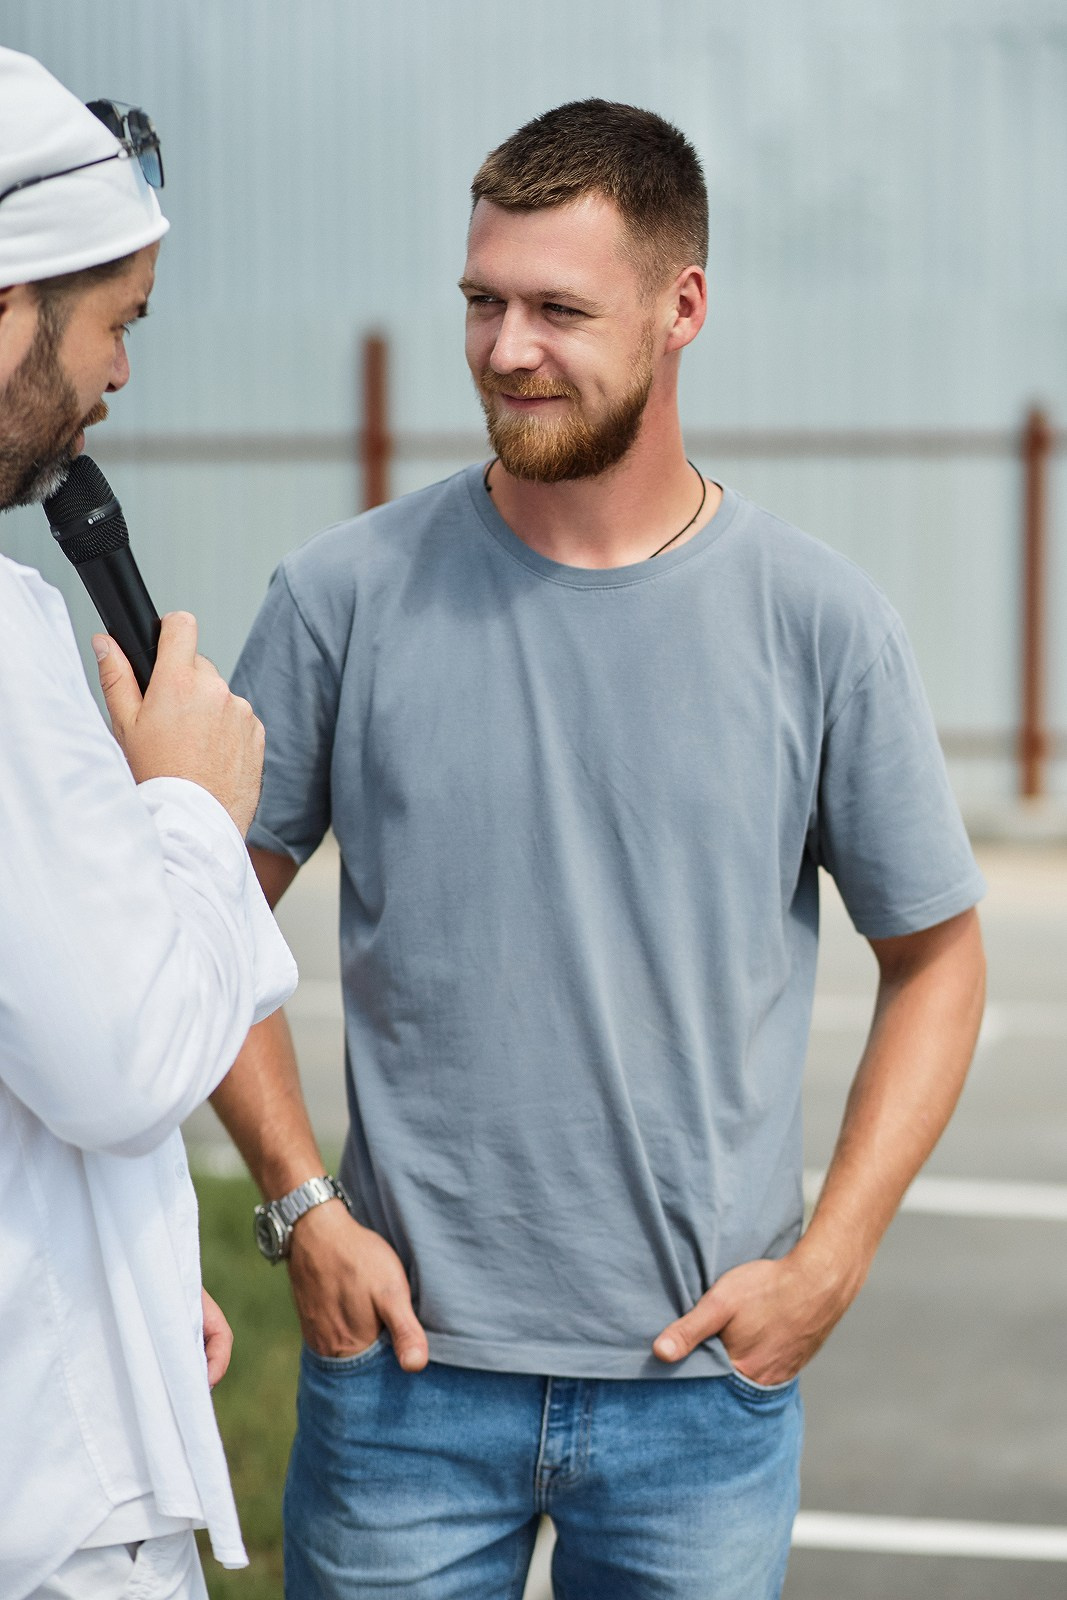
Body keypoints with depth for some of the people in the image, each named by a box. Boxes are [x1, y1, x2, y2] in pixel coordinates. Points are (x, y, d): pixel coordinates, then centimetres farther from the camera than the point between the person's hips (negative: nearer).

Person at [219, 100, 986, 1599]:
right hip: (407, 1364, 0)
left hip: (706, 1380, 0)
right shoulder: (346, 597, -3)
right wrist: (302, 1206, -4)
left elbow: (936, 956, 5)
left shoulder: (818, 622, -3)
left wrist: (825, 1264, -3)